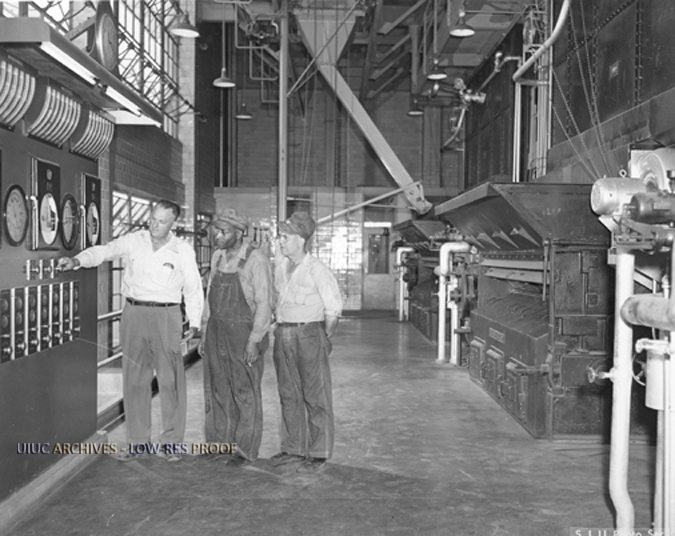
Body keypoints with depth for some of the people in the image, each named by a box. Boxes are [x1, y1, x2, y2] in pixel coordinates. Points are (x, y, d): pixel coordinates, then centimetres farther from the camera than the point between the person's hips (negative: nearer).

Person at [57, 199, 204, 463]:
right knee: (134, 379, 7)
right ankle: (137, 440, 18)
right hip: (134, 313, 2)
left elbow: (193, 290, 4)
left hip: (166, 315, -2)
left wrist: (194, 324, 1)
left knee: (170, 379, -1)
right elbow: (104, 251, -6)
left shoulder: (183, 250, 0)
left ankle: (171, 441, 12)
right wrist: (76, 260, -25)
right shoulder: (133, 241, 4)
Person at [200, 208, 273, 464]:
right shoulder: (218, 258, 8)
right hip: (217, 333, 6)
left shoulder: (256, 260, -14)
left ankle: (245, 450, 12)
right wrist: (204, 334, 12)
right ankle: (221, 441, 21)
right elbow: (211, 298, 14)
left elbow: (264, 302, -16)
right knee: (218, 388, 9)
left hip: (244, 334, -6)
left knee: (245, 392, 1)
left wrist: (254, 341, -20)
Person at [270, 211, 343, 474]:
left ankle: (318, 453, 8)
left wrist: (325, 338, -2)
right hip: (283, 335, 7)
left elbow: (334, 307, -7)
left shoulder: (316, 269, -10)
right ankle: (293, 448, 22)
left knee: (315, 396, 0)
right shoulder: (280, 268, 10)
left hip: (309, 333, -7)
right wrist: (281, 329, 10)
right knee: (289, 395, 11)